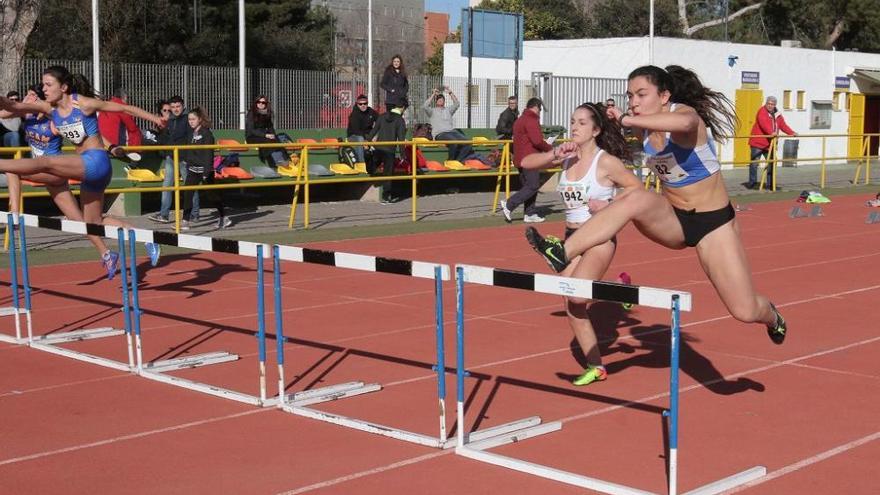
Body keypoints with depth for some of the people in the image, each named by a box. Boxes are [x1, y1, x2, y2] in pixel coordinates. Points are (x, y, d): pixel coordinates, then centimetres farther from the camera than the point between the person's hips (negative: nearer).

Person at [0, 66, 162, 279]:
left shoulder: (83, 103, -8)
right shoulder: (49, 108, 8)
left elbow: (125, 108, 0)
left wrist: (153, 118, 6)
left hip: (96, 161, -8)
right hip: (86, 169, 8)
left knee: (45, 163, -23)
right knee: (93, 221, 13)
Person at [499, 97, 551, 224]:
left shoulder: (519, 120, 20)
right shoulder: (531, 121, -12)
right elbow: (537, 141, -21)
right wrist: (549, 148, -4)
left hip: (520, 159, 10)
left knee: (527, 186, 11)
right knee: (533, 186, -9)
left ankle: (530, 214, 11)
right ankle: (508, 205, -15)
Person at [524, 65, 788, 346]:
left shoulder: (685, 112, -21)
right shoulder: (645, 129, -3)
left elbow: (683, 123, -48)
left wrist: (627, 120, -48)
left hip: (713, 221, -4)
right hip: (672, 220, 4)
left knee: (745, 311, -5)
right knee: (634, 199, -31)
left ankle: (771, 317, 33)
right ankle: (563, 253, -36)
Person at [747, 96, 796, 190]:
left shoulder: (777, 115, 14)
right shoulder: (762, 111, -11)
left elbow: (783, 125, 14)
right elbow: (764, 124, -26)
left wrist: (792, 133, -1)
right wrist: (771, 132, -40)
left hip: (769, 144, 7)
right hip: (757, 143, -7)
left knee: (771, 163, 7)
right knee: (754, 163, -5)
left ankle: (770, 184, 14)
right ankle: (752, 183, 3)